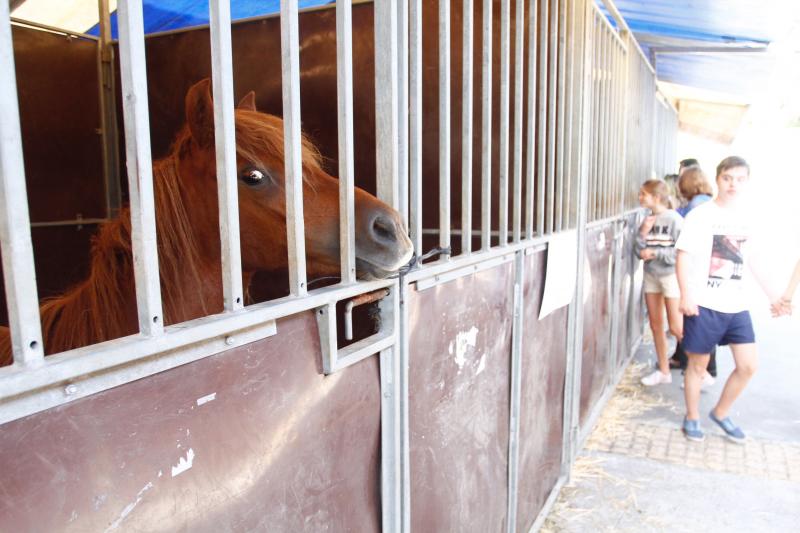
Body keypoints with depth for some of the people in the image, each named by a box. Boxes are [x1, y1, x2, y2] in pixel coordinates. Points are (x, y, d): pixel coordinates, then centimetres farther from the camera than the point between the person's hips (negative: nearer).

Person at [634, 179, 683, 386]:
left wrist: (655, 253, -17)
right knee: (656, 325, 11)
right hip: (651, 276, 6)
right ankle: (663, 371, 23)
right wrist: (643, 233, -12)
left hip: (670, 275, -6)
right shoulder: (648, 219, 4)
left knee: (676, 328, -3)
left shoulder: (674, 219, -12)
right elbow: (639, 251, 3)